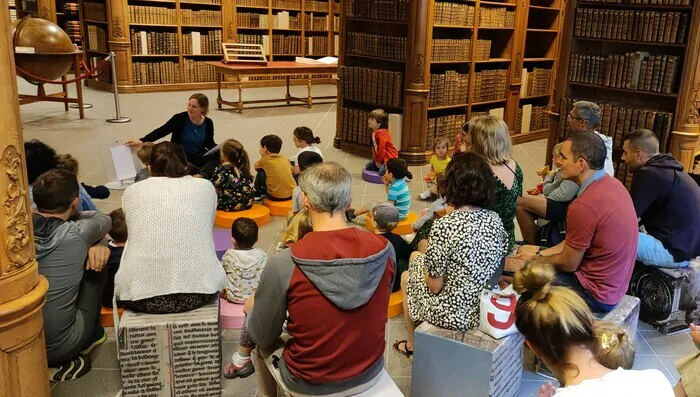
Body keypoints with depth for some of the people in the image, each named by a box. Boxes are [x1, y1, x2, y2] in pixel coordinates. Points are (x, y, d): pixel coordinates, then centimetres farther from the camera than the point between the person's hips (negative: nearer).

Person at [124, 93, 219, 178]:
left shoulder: (208, 123, -3)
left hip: (199, 157, 3)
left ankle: (201, 175, -46)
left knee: (220, 156, -28)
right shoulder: (180, 118, -13)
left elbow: (209, 144, 6)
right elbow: (161, 131, -19)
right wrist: (142, 141, -33)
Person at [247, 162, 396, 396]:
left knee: (259, 342, 26)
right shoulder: (384, 250, -16)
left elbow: (262, 336, -12)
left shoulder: (283, 265, -27)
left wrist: (252, 308, 9)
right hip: (370, 374, 4)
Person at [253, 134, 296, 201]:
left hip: (275, 197, -4)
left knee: (261, 172, 9)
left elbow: (256, 167, 15)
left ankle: (258, 191, 30)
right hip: (292, 194, 5)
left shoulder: (265, 159, -5)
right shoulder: (285, 159, 6)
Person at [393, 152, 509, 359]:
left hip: (454, 315, -6)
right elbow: (501, 263, 6)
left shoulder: (444, 226, -27)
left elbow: (435, 285, -21)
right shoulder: (495, 219, -8)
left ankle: (412, 345, 44)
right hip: (487, 308, 6)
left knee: (407, 277, 24)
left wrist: (425, 263, 2)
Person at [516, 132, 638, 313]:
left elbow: (569, 264, -16)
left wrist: (535, 259, 0)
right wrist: (541, 253, 5)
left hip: (596, 294, -9)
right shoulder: (612, 183, -1)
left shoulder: (584, 206, -29)